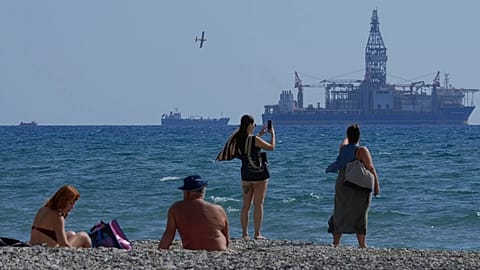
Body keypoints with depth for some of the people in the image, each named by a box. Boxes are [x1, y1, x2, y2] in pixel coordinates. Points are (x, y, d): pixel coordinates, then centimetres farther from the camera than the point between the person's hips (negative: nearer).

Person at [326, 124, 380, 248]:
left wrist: (348, 136, 49)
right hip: (359, 188, -4)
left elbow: (344, 142, 30)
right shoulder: (361, 150, -12)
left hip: (342, 186, 4)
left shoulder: (343, 149, 4)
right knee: (360, 215, 2)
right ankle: (362, 245, -1)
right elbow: (371, 169, -16)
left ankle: (336, 242, 15)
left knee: (340, 214, 14)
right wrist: (376, 185, -10)